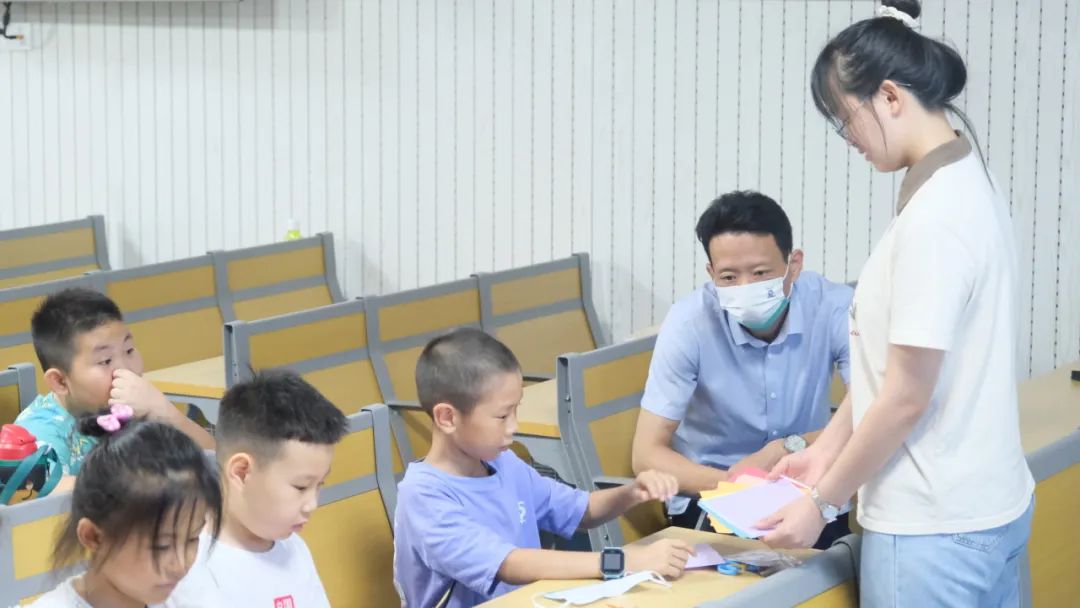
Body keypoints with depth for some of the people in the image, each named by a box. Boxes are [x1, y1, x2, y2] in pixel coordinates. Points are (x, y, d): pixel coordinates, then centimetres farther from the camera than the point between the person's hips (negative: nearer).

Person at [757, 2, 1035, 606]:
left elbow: (905, 399, -18)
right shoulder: (969, 184, 7)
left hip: (935, 529, -9)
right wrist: (827, 450, 14)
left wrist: (823, 502, -8)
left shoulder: (934, 217, -21)